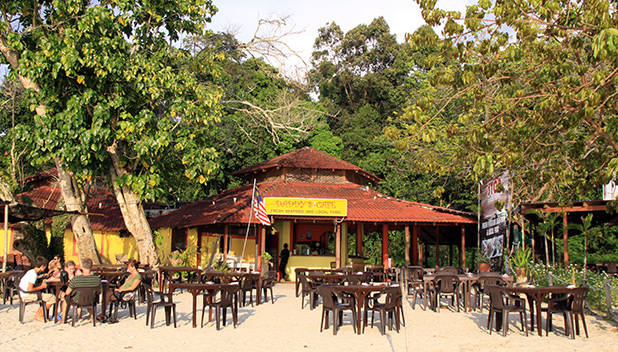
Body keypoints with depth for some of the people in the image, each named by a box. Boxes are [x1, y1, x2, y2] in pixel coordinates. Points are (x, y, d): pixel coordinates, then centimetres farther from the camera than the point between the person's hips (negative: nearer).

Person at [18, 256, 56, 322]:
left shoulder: (31, 271, 12)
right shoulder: (33, 274, -18)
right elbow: (29, 289, -24)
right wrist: (41, 287, -10)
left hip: (24, 295, 10)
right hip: (27, 296, -10)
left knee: (46, 296, 24)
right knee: (52, 298, -15)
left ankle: (38, 315, 20)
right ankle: (39, 316, -2)